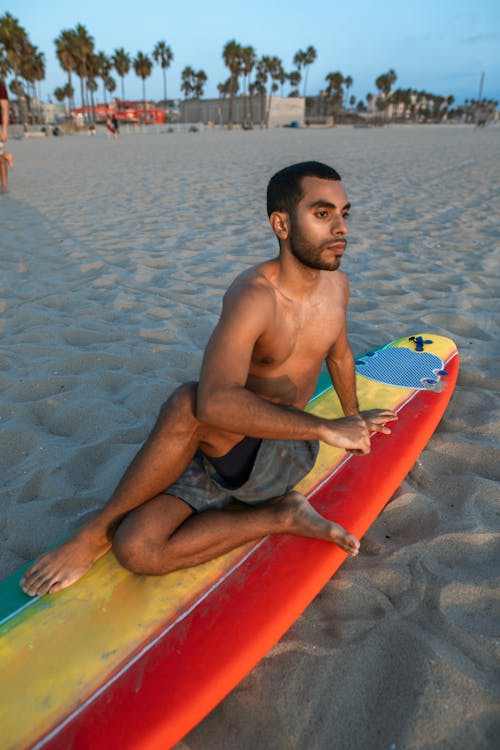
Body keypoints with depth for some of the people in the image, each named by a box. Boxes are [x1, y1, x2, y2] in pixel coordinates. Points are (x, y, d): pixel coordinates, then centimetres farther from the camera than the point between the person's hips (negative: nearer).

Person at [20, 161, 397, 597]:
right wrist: (323, 428, -34)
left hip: (286, 456, 2)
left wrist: (352, 418, 35)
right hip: (216, 453, -2)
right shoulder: (254, 296, -22)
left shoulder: (337, 284, 2)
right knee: (137, 551, -26)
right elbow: (216, 402, -39)